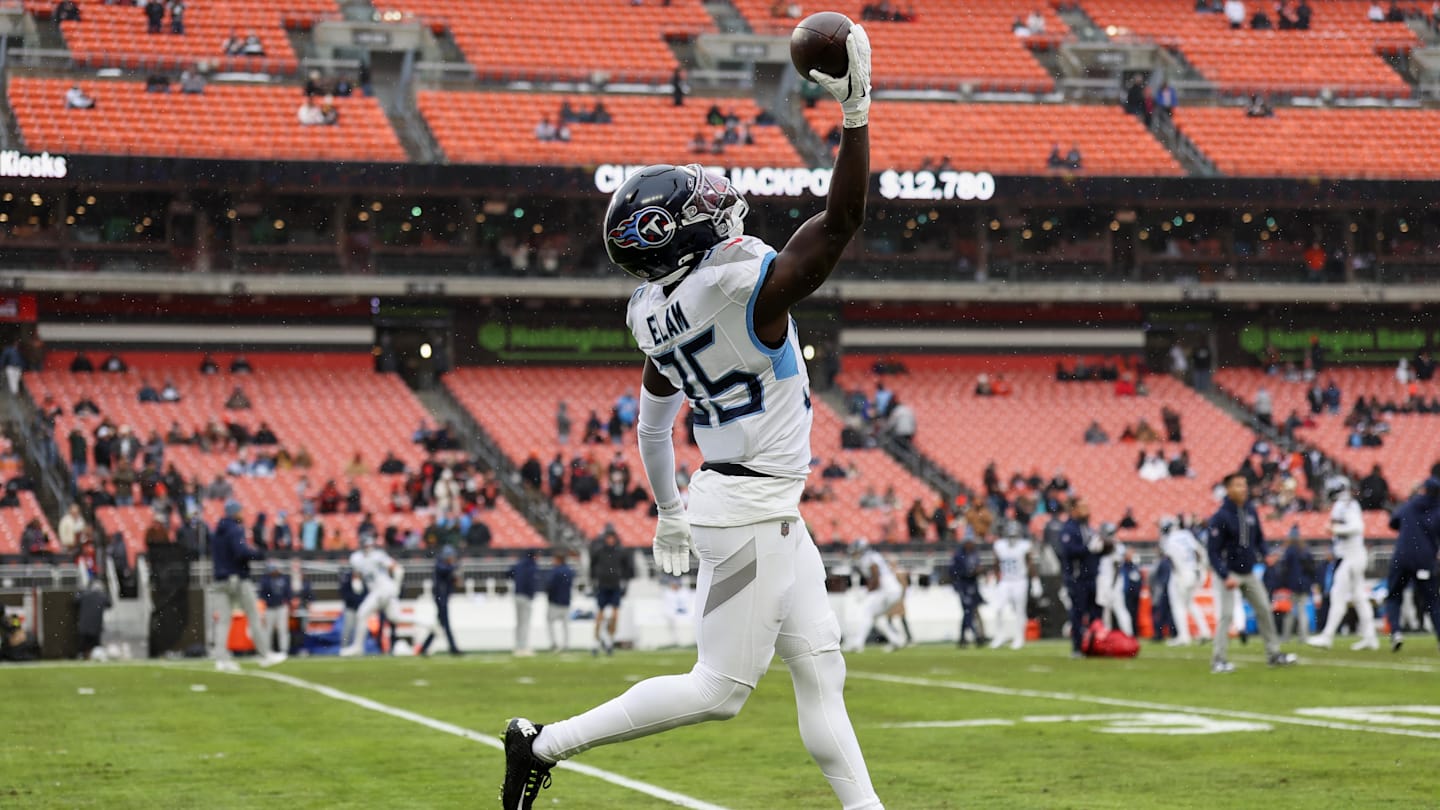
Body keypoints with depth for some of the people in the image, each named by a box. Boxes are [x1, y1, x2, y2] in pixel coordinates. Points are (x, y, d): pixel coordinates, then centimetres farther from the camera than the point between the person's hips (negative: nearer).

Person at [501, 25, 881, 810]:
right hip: (749, 512, -9)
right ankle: (547, 744, 2)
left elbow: (652, 426, 14)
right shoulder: (746, 288, -23)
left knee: (820, 671, 11)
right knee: (719, 687, -2)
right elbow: (841, 219, -23)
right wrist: (856, 111, -22)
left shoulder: (657, 314, 2)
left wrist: (669, 511, 27)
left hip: (768, 509, 9)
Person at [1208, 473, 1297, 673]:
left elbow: (1259, 538, 16)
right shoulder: (1221, 517, -17)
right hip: (1229, 572, -6)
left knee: (1264, 610, 8)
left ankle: (1273, 654, 18)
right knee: (1226, 614, -12)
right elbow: (1214, 552, -16)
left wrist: (1262, 555, -3)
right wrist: (1226, 577, -24)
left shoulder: (1251, 511, 2)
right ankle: (1218, 660, -8)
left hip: (1250, 572, 6)